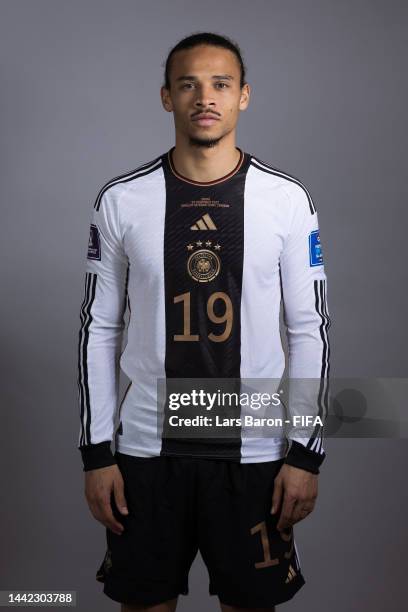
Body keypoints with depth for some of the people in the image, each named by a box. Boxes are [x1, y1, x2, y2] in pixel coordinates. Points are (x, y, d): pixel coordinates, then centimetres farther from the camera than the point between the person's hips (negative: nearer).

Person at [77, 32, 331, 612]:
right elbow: (99, 329, 2)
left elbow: (310, 329, -1)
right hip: (146, 448, 1)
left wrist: (306, 451, -4)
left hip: (254, 450, 0)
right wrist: (96, 452, -1)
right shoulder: (121, 200, -2)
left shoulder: (287, 199, -3)